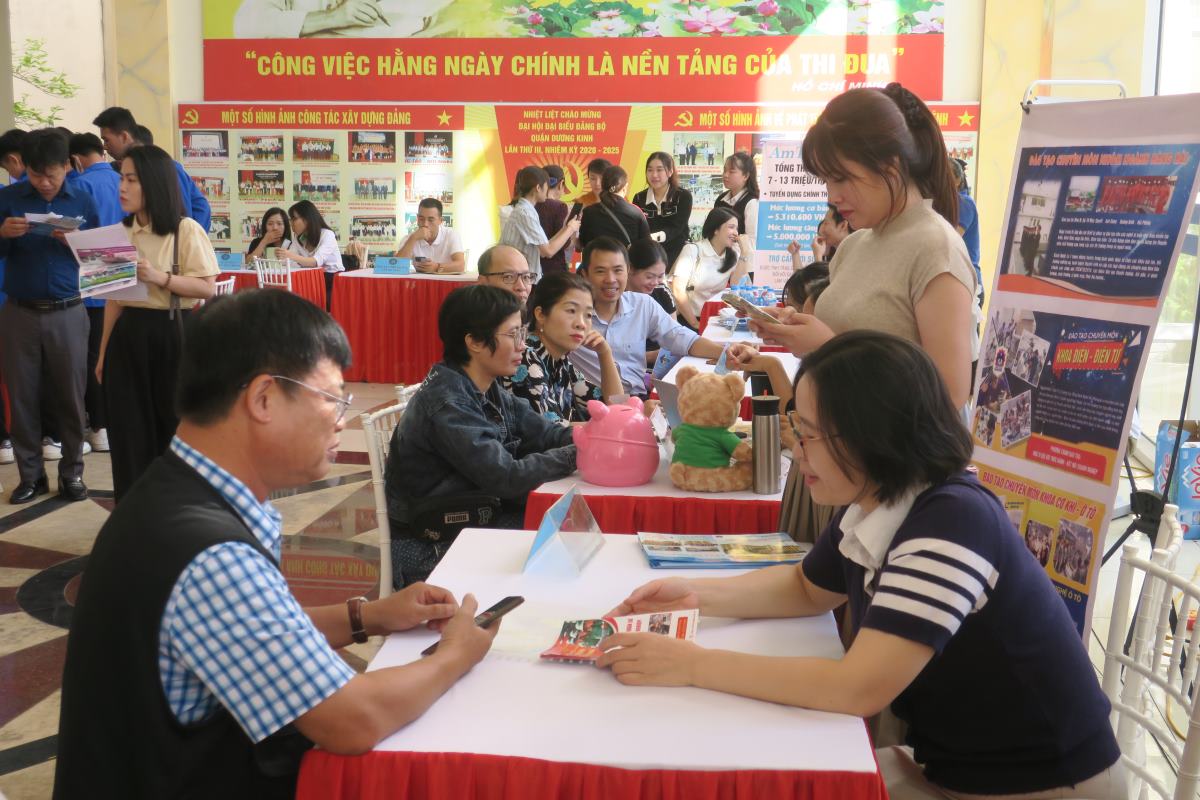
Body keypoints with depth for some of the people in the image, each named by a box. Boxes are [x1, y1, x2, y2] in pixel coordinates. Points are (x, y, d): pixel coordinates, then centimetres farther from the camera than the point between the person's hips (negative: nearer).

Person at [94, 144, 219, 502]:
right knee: (130, 430, 6)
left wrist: (160, 278, -23)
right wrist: (104, 352, 11)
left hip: (173, 335, -5)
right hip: (129, 336, 5)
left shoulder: (186, 230, -8)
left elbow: (206, 288, -11)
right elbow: (114, 298, 12)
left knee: (176, 427, 3)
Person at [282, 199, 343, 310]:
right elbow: (288, 261, -3)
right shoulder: (298, 238, 10)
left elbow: (317, 261, -28)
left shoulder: (327, 235, -12)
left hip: (333, 281, -5)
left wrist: (292, 256, -42)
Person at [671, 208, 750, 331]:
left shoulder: (733, 253, 8)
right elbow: (678, 290, -14)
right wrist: (695, 324, -16)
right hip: (687, 320, -5)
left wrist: (744, 252, -8)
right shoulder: (693, 250, -6)